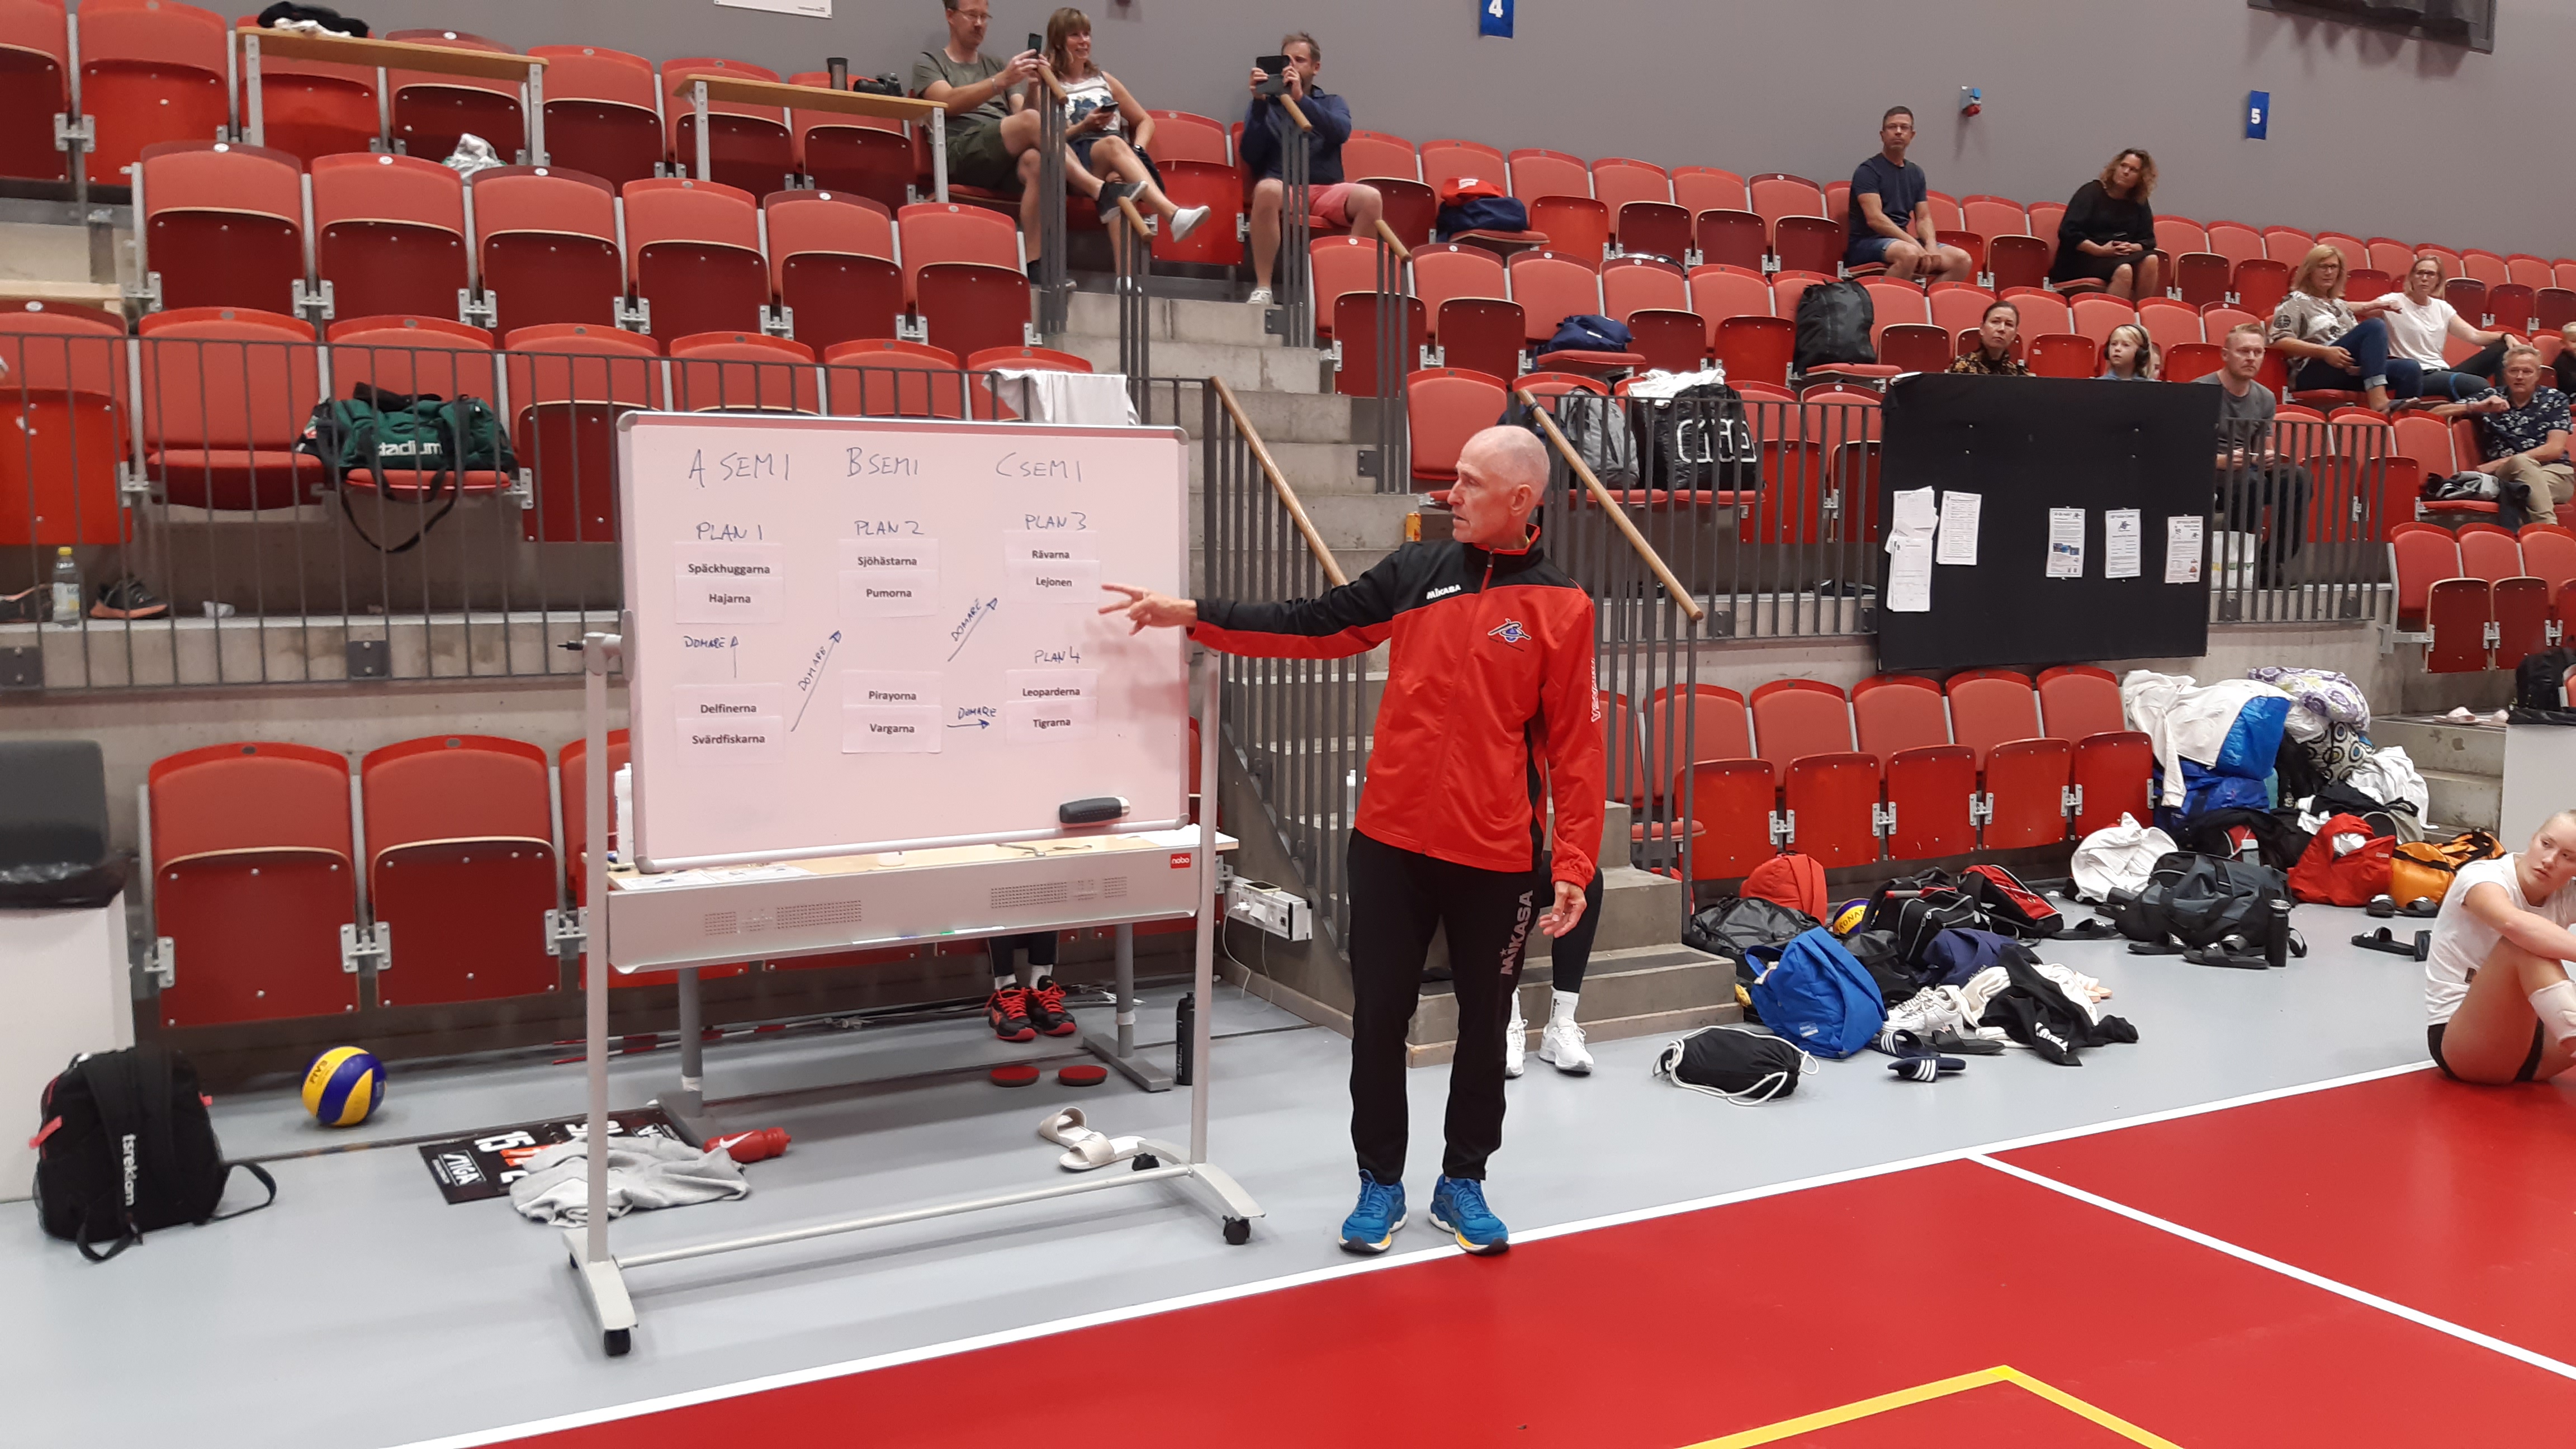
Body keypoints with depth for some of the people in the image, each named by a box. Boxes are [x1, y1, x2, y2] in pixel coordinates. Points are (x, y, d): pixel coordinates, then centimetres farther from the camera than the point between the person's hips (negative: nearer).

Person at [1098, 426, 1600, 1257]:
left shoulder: (1561, 608, -4)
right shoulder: (1415, 573, 4)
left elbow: (1576, 747, -5)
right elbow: (1310, 627, 5)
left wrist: (1573, 864, -10)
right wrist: (1193, 616, -1)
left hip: (1499, 857, -2)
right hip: (1392, 844, 2)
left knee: (1483, 1024, 11)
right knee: (1379, 1017, 8)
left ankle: (1462, 1182, 29)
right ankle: (1380, 1182, 25)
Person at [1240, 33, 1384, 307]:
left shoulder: (1332, 103, 19)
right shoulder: (1267, 102, 16)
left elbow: (1342, 132, -6)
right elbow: (1250, 156, 1)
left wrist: (1301, 99, -15)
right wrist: (1259, 103, -8)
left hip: (1327, 191, 2)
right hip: (1283, 190, -1)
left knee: (1371, 198, -30)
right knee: (1267, 189, -38)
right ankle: (1262, 287, -33)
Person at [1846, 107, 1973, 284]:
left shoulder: (1916, 173, 17)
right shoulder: (1867, 171, -4)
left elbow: (1924, 218, 13)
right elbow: (1875, 219, -15)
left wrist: (1931, 245, -10)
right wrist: (1916, 245, -22)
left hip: (1904, 241, 7)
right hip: (1867, 243, -7)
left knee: (1962, 260, -13)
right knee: (1909, 253, -38)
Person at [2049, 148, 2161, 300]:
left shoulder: (2139, 204, 15)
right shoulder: (2091, 192, 0)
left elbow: (2149, 241, 13)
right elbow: (2068, 232, -11)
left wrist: (2133, 247, -12)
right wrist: (2100, 250, -20)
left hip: (2121, 257, 5)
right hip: (2080, 260, -5)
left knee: (2150, 260, -25)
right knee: (2123, 270, -34)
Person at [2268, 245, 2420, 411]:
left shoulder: (2340, 305, 28)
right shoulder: (2296, 301, 7)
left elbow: (2359, 342, 25)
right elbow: (2279, 341, -9)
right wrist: (2325, 351, -19)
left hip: (2349, 371, 7)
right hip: (2312, 373, -7)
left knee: (2410, 368, -19)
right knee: (2374, 325, -26)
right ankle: (2377, 398, -42)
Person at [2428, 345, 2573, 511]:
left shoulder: (2554, 400, 11)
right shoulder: (2491, 397, 14)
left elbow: (2555, 449, 0)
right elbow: (2435, 414, 8)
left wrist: (2499, 463, -8)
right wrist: (2477, 407, -9)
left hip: (2554, 474, -1)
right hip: (2503, 474, 1)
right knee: (2521, 462, -36)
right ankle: (2547, 523, -37)